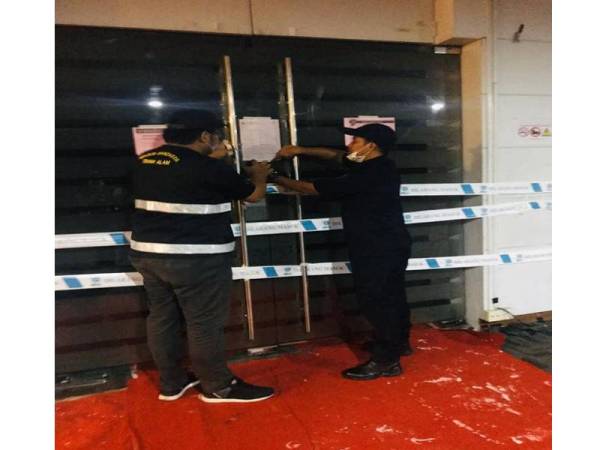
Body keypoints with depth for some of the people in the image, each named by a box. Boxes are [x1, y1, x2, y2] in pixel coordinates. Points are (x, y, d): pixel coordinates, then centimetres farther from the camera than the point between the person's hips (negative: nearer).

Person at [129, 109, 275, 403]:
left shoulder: (146, 161, 7)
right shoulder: (209, 168, -14)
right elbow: (253, 194, 0)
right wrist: (259, 176, 20)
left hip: (147, 252, 8)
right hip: (195, 258, -8)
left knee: (162, 317, 17)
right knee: (205, 322, 5)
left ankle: (171, 383, 32)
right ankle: (218, 387, 20)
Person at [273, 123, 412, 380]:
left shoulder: (366, 175, -23)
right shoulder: (379, 167, 7)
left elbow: (316, 188, -18)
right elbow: (335, 155, 16)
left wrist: (278, 180, -6)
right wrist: (300, 151, 10)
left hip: (377, 250, -10)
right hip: (390, 245, 10)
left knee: (374, 301, -1)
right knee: (391, 295, 22)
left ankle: (386, 361, 9)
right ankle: (399, 342, 39)